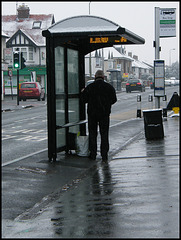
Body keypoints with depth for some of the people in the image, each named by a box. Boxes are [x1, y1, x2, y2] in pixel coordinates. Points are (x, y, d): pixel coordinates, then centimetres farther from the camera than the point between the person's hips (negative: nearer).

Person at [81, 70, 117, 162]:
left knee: (92, 133, 10)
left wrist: (83, 92, 19)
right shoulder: (109, 87, -2)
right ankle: (104, 155, 1)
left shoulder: (89, 87, -6)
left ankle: (93, 154, 11)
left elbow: (84, 99, -1)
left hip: (92, 113, 0)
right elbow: (114, 99, 3)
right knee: (104, 134, 5)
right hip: (105, 113, 0)